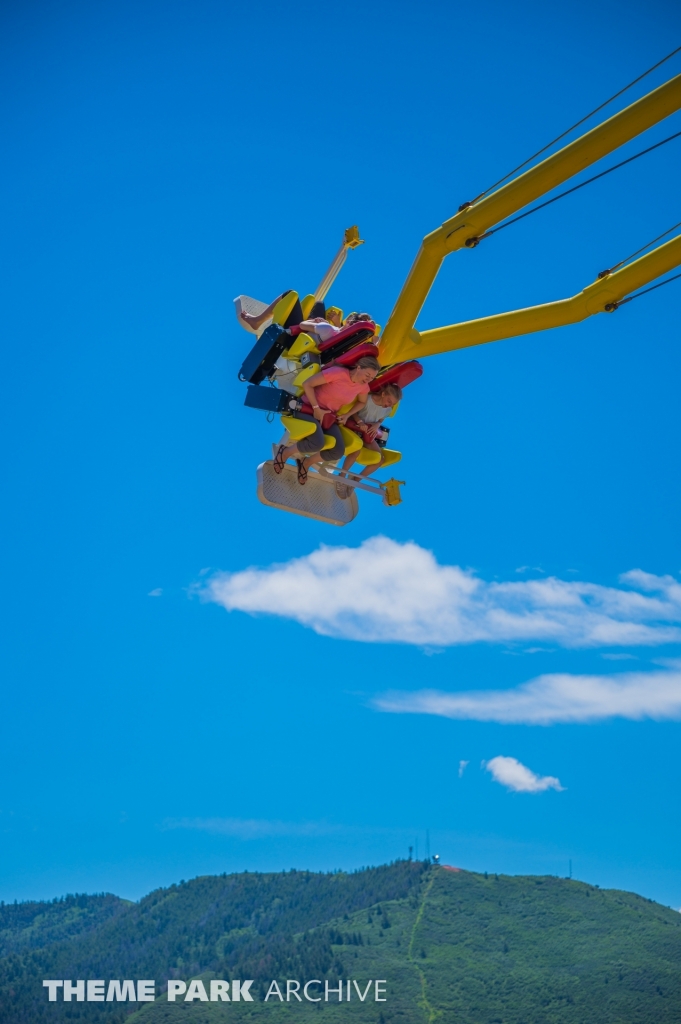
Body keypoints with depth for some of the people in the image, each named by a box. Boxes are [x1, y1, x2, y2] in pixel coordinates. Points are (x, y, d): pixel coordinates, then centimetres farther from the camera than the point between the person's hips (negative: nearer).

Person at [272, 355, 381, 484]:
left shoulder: (363, 386, -1)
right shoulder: (338, 372, -21)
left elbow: (362, 402, 22)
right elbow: (307, 384, -20)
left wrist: (347, 415, 4)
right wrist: (316, 408, -21)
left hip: (329, 417, 7)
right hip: (309, 408, -6)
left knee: (338, 451, -15)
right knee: (317, 443, -32)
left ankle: (306, 462, 10)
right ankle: (285, 452, -3)